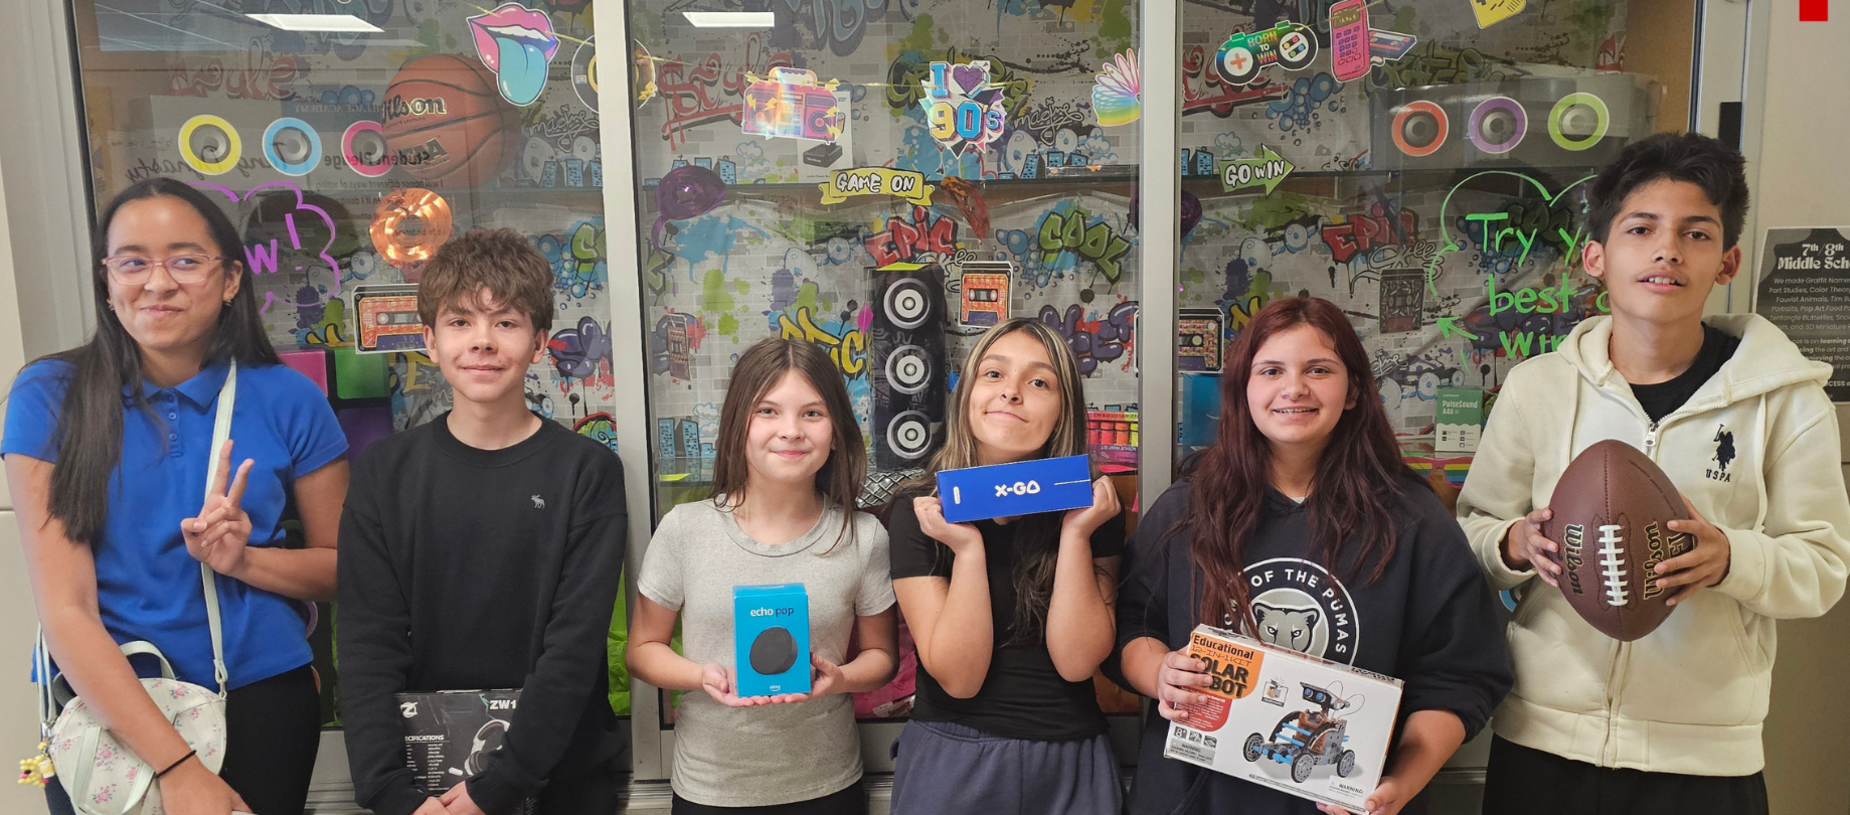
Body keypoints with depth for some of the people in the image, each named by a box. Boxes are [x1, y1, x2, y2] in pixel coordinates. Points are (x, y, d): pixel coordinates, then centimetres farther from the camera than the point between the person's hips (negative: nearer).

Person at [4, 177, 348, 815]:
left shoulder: (288, 399, -5)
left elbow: (342, 569, 3)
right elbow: (64, 608, -14)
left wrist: (243, 559, -18)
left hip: (262, 696, 1)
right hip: (104, 706, -1)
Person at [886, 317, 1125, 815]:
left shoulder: (1092, 508, -5)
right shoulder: (918, 513, -9)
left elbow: (1077, 661, -12)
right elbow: (959, 678, -14)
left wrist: (1075, 534, -20)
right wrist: (968, 547, -24)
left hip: (1069, 764, 2)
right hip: (951, 759, -1)